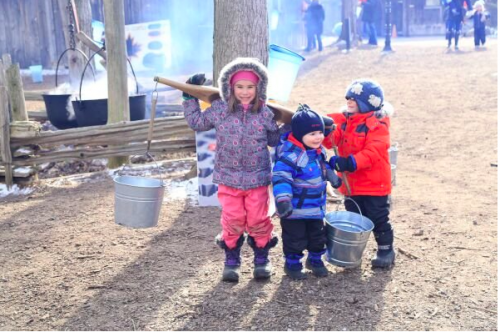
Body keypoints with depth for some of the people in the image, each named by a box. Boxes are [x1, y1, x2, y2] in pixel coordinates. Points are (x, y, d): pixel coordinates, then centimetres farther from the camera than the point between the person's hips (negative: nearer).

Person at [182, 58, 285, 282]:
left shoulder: (264, 113, 0)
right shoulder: (219, 109, -2)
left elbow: (275, 139, 14)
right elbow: (196, 122, 13)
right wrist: (189, 97, 13)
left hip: (258, 178, 0)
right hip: (228, 178, 0)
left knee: (258, 220, 6)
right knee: (232, 221, 3)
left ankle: (261, 259, 26)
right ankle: (231, 260, 22)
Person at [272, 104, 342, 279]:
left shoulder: (319, 150, 2)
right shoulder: (290, 154, -27)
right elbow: (281, 178, -33)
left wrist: (332, 176, 30)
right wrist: (282, 199, -42)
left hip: (316, 206, 8)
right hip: (294, 208, -8)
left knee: (318, 236, 19)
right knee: (295, 238, 7)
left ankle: (315, 260, 40)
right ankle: (292, 263, 27)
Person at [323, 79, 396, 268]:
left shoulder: (377, 125, -14)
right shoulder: (344, 121, 7)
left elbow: (373, 152, -26)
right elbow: (332, 140, -5)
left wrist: (351, 162, -36)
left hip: (374, 183, -6)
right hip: (351, 183, 6)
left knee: (378, 219, 5)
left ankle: (386, 249, 21)